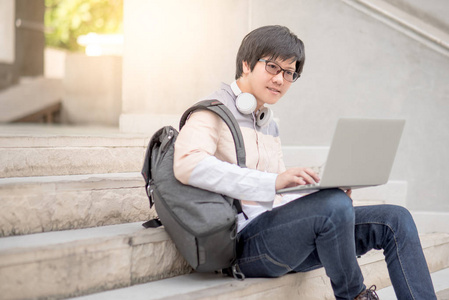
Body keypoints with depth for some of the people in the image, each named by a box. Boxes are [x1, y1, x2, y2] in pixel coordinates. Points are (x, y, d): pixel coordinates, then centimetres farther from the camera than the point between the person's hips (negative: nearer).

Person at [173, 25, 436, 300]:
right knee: (334, 205, -33)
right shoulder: (213, 112, -2)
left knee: (395, 219, -3)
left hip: (275, 231, 9)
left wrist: (333, 192, 2)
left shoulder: (269, 125, 24)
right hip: (244, 240, -8)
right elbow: (188, 165, -23)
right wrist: (274, 182, -29)